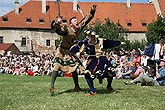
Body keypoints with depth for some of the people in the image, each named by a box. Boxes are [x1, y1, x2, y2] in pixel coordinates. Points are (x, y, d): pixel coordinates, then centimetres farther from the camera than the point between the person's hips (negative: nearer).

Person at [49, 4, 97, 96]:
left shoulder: (79, 28, -5)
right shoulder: (66, 30, -24)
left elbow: (86, 20, 4)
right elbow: (55, 29, -37)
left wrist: (92, 11, -3)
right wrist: (57, 23, -58)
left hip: (71, 53, 6)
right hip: (62, 52, -6)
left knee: (74, 69, 10)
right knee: (56, 68, -13)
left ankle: (77, 87, 22)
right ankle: (52, 87, -11)